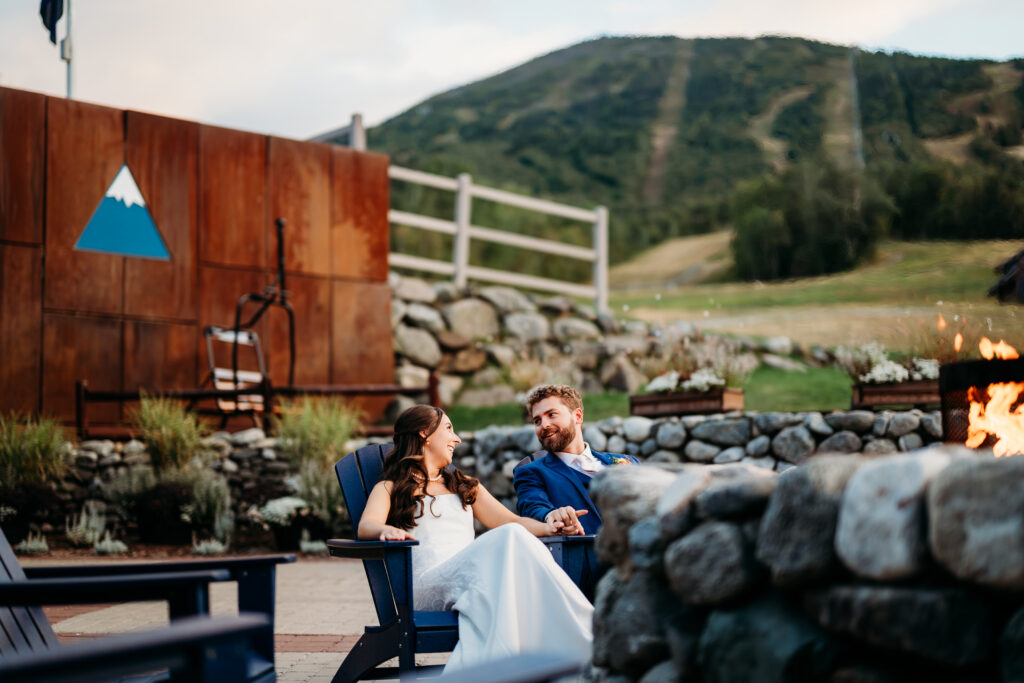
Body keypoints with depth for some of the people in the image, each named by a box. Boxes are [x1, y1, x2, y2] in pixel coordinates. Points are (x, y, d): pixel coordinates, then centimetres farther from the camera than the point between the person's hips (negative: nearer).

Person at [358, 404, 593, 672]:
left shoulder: (465, 485, 37)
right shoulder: (390, 488, 21)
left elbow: (511, 520, 25)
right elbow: (366, 526, 0)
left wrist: (548, 527, 3)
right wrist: (387, 530, -26)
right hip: (426, 583, -4)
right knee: (508, 539, -32)